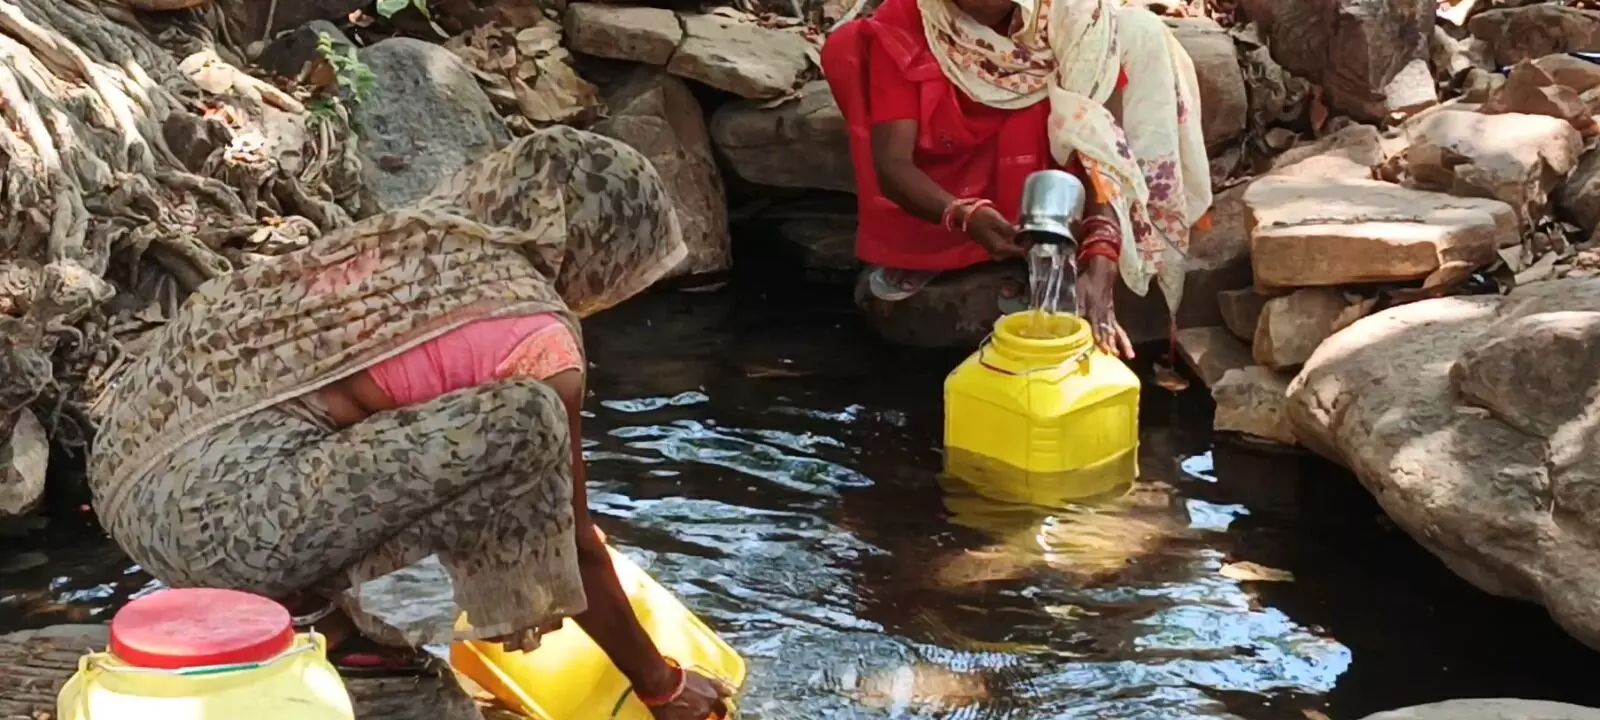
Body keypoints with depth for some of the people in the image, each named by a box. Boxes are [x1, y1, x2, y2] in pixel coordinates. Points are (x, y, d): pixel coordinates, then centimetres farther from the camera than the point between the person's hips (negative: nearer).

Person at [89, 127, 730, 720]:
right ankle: (326, 605, 1)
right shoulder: (536, 336, -4)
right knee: (526, 419, -15)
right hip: (210, 510, -9)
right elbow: (573, 542, 6)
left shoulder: (410, 235, 19)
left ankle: (303, 589, 14)